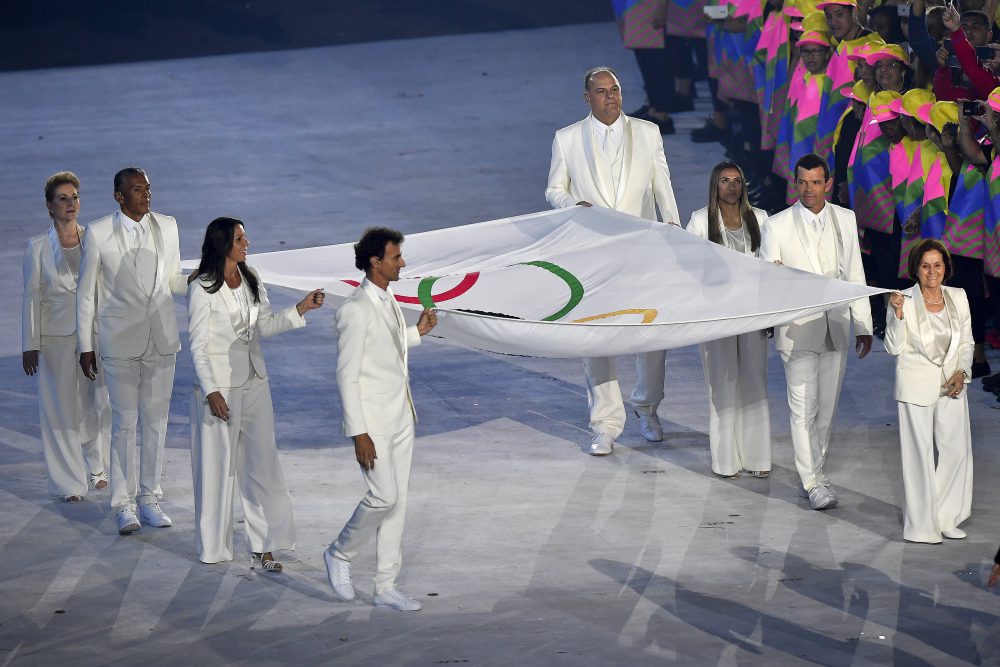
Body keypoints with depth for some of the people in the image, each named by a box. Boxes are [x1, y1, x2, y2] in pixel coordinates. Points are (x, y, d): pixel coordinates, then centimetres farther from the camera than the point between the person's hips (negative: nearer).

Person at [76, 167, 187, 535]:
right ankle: (124, 504, 4)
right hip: (120, 342, -4)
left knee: (156, 421, 8)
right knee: (125, 423, -3)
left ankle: (149, 497, 18)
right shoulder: (98, 233, -6)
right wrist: (85, 346, -1)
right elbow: (86, 292, 0)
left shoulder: (166, 226, 5)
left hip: (161, 338, 4)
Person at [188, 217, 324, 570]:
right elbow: (198, 346, -12)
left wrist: (301, 309, 1)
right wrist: (211, 392, -18)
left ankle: (264, 544, 9)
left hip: (254, 383, 6)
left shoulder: (251, 281, 7)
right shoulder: (202, 289, -12)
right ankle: (214, 547, 15)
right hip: (219, 385, -6)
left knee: (263, 464, 4)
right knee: (218, 466, 3)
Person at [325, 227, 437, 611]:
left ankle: (386, 587, 14)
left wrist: (417, 332, 16)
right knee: (384, 497, -11)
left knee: (397, 502, 8)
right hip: (373, 421, -9)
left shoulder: (387, 300, 9)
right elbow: (347, 375, -19)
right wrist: (358, 432, -20)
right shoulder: (356, 310, -18)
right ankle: (340, 555, 14)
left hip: (400, 418, 9)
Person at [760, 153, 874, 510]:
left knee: (826, 407, 10)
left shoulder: (845, 220, 6)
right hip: (797, 330, -4)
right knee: (803, 408, -8)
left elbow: (855, 275, 11)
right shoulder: (776, 226, -5)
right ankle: (814, 481, -4)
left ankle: (811, 474, 22)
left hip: (835, 329, 4)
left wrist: (863, 326, 11)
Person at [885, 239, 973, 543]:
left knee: (956, 449, 4)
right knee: (920, 452, 0)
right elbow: (894, 348, -7)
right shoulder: (904, 301, -7)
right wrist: (898, 316, -22)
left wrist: (962, 373, -3)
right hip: (917, 386, -4)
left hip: (951, 385, 4)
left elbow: (967, 342, 13)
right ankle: (921, 525, 8)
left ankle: (946, 517, 19)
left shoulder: (958, 297, 5)